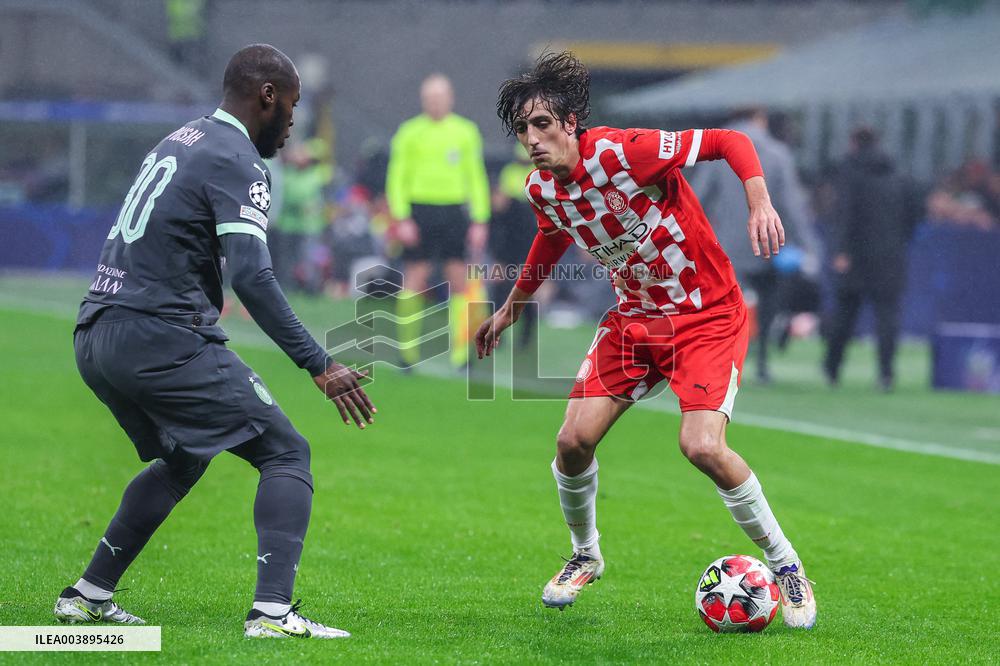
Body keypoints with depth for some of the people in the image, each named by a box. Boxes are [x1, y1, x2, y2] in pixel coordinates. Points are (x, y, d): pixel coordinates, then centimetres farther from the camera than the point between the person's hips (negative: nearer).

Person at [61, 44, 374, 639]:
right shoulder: (236, 161, -9)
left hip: (95, 339, 9)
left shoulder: (178, 142, 19)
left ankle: (88, 595, 26)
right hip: (160, 338, -9)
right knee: (287, 455, -4)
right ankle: (272, 610, -20)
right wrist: (320, 365, -20)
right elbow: (252, 278, -20)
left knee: (182, 460, 29)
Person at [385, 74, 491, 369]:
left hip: (454, 210, 2)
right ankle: (408, 346, 5)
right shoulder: (409, 132, 3)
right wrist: (402, 219, -7)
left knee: (459, 281, -2)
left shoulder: (465, 132, 8)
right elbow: (396, 178, 3)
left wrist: (480, 221, 5)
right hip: (420, 209, -2)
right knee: (415, 281, -3)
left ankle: (460, 350, 1)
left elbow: (476, 178, 12)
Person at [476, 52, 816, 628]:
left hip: (708, 314, -6)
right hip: (635, 316, 6)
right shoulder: (542, 190, -3)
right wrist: (510, 308, 31)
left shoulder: (625, 152, -24)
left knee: (703, 446, -24)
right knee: (574, 440, -5)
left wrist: (761, 204, -36)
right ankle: (586, 555, 25)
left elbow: (732, 142, -20)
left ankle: (786, 565, -4)